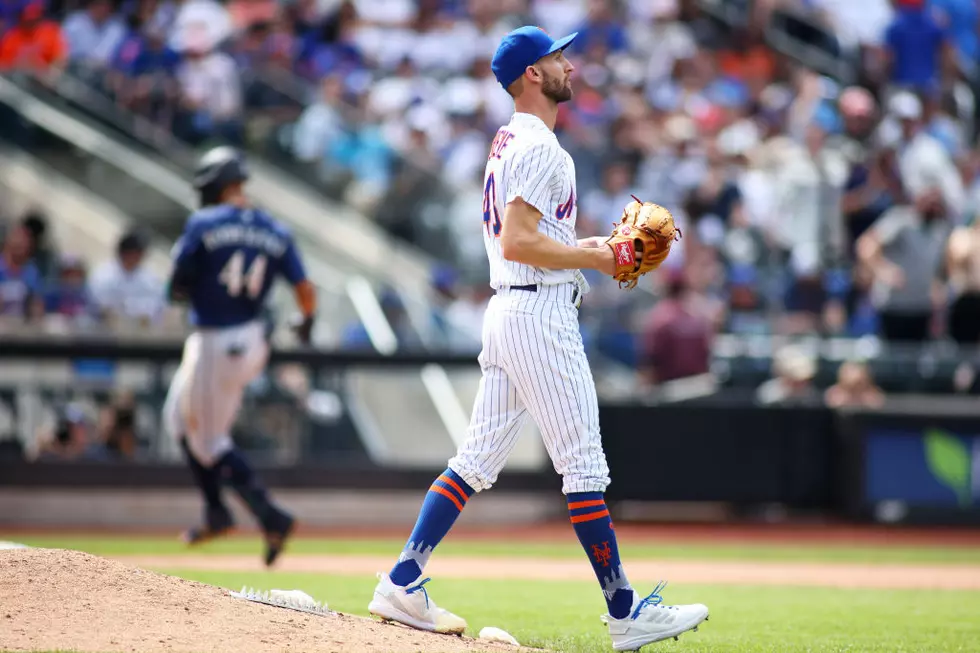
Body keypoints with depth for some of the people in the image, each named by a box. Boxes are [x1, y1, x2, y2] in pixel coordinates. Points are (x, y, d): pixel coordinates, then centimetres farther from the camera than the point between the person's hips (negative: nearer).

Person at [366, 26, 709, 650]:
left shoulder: (507, 143, 19)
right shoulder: (539, 146, -13)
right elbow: (517, 242, -21)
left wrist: (584, 246, 15)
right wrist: (592, 258, -14)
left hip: (506, 311, 10)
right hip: (540, 313, -10)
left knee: (478, 458, 9)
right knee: (584, 464, -6)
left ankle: (402, 585, 5)